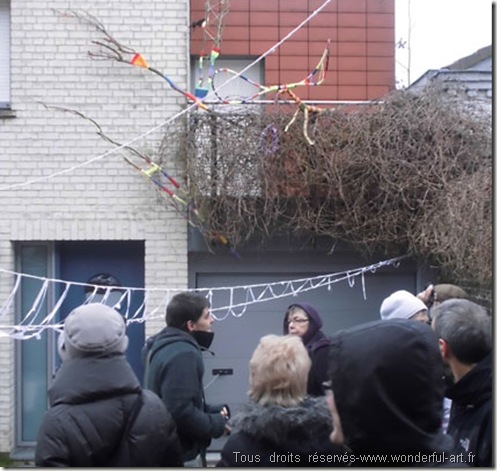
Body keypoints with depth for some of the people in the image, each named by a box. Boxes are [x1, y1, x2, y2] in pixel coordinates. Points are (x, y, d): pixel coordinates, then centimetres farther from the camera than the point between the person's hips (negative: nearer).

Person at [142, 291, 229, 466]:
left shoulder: (162, 346, 10)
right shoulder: (183, 354, -22)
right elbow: (181, 412, -30)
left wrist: (213, 411, 7)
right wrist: (217, 424, -14)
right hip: (182, 455, -10)